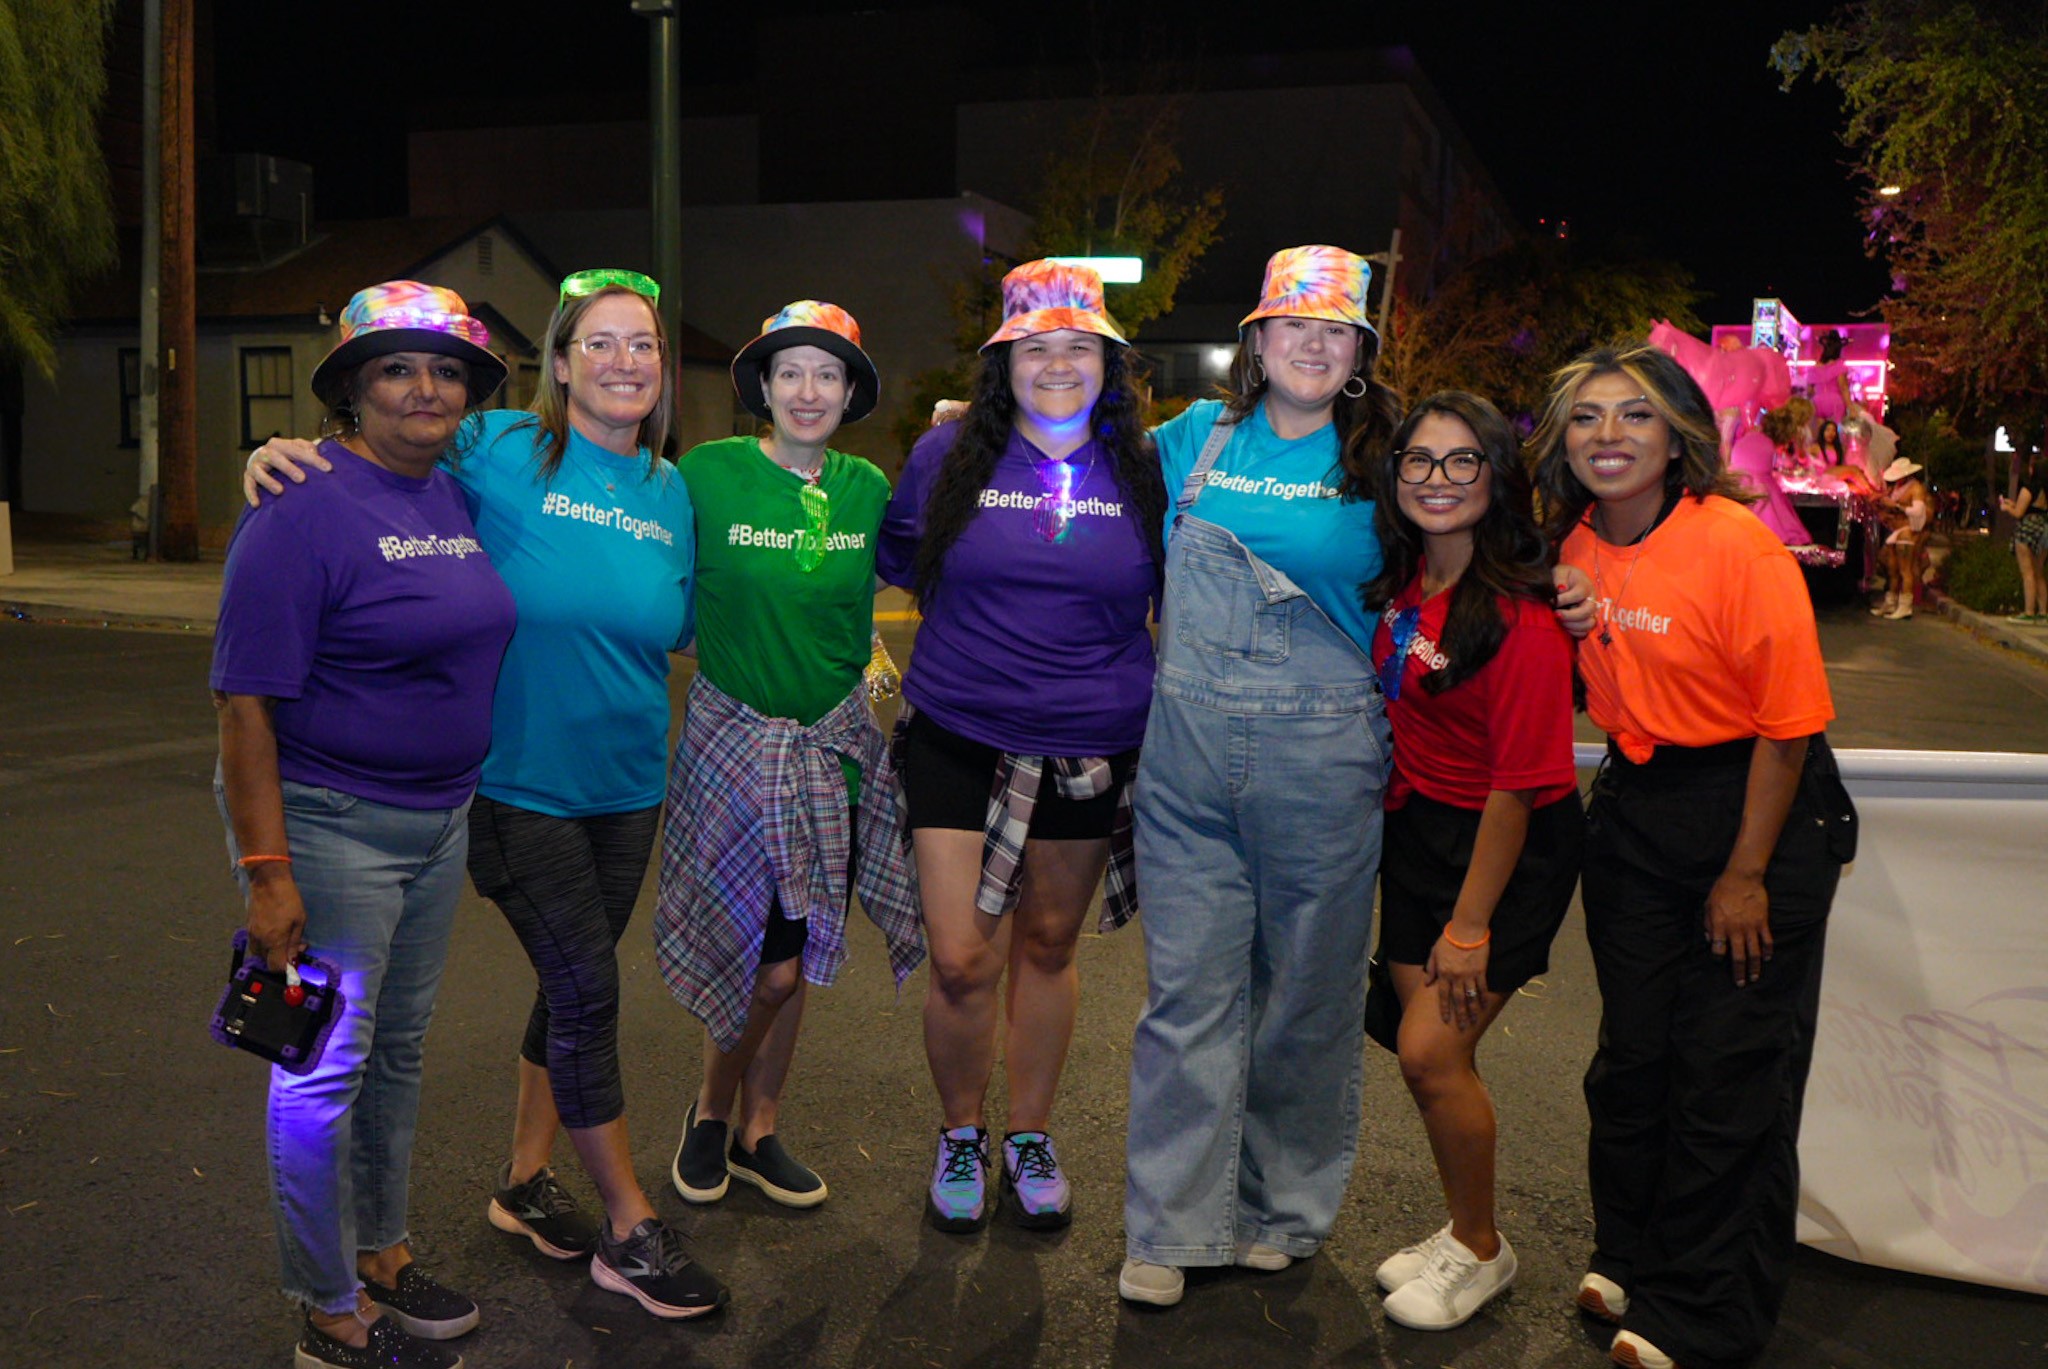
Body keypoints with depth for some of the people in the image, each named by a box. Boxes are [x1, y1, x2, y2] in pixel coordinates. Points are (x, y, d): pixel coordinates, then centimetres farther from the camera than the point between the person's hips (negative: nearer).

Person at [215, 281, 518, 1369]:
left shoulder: (456, 497, 7)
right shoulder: (305, 507, -17)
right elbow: (246, 698, -19)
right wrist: (265, 869, -23)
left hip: (439, 818, 8)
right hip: (328, 824, -8)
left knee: (400, 1046, 19)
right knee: (326, 1068, 3)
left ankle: (382, 1257, 37)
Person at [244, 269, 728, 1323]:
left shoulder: (671, 492, 5)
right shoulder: (502, 452, -9)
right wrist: (285, 453, -20)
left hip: (626, 785, 5)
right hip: (519, 779, -5)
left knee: (575, 987, 15)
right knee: (585, 989, -3)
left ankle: (525, 1182, 34)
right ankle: (630, 1230, 11)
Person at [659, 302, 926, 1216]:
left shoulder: (867, 486, 2)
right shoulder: (709, 473, -8)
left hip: (835, 738, 4)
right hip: (735, 734, -4)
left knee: (793, 956, 11)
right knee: (766, 959, -3)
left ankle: (757, 1131, 30)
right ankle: (712, 1113, 25)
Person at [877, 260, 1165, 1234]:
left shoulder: (1146, 470, 2)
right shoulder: (947, 456, 0)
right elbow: (895, 563, 17)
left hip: (1092, 750, 1)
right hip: (957, 741, -1)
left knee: (1048, 949, 13)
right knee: (961, 962, -3)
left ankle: (1029, 1141, 33)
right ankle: (960, 1136, 23)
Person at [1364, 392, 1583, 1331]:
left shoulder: (1520, 617, -22)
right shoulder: (1401, 582, -1)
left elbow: (1516, 785, -20)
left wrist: (1471, 923, -17)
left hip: (1507, 846, -7)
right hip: (1414, 828, 7)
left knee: (1433, 1051, -8)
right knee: (1425, 1052, 11)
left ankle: (1483, 1250, 15)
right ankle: (1460, 1232, 31)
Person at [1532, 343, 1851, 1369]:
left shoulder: (1737, 545, -18)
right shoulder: (1574, 549, 1)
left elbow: (1787, 723, -16)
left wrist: (1746, 872, -14)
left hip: (1757, 808, -5)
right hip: (1633, 808, 6)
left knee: (1731, 1071, 2)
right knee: (1633, 1052, 12)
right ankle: (1632, 1258, 32)